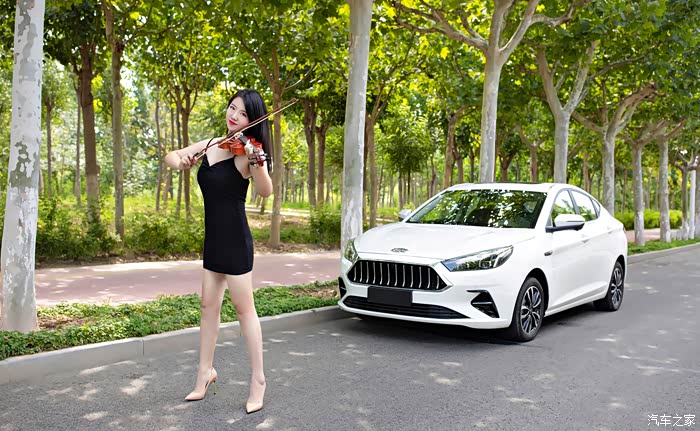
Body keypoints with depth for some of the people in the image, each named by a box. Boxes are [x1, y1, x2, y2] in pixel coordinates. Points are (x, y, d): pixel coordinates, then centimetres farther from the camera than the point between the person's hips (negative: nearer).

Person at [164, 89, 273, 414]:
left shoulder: (246, 151, -13)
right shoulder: (212, 143, 8)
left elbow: (265, 191, -29)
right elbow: (170, 156, 14)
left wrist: (257, 162, -48)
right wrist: (180, 159, -9)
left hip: (234, 239, -7)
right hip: (213, 238, 7)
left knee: (244, 307, -2)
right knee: (209, 305, 13)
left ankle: (258, 380, 9)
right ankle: (205, 371, 26)